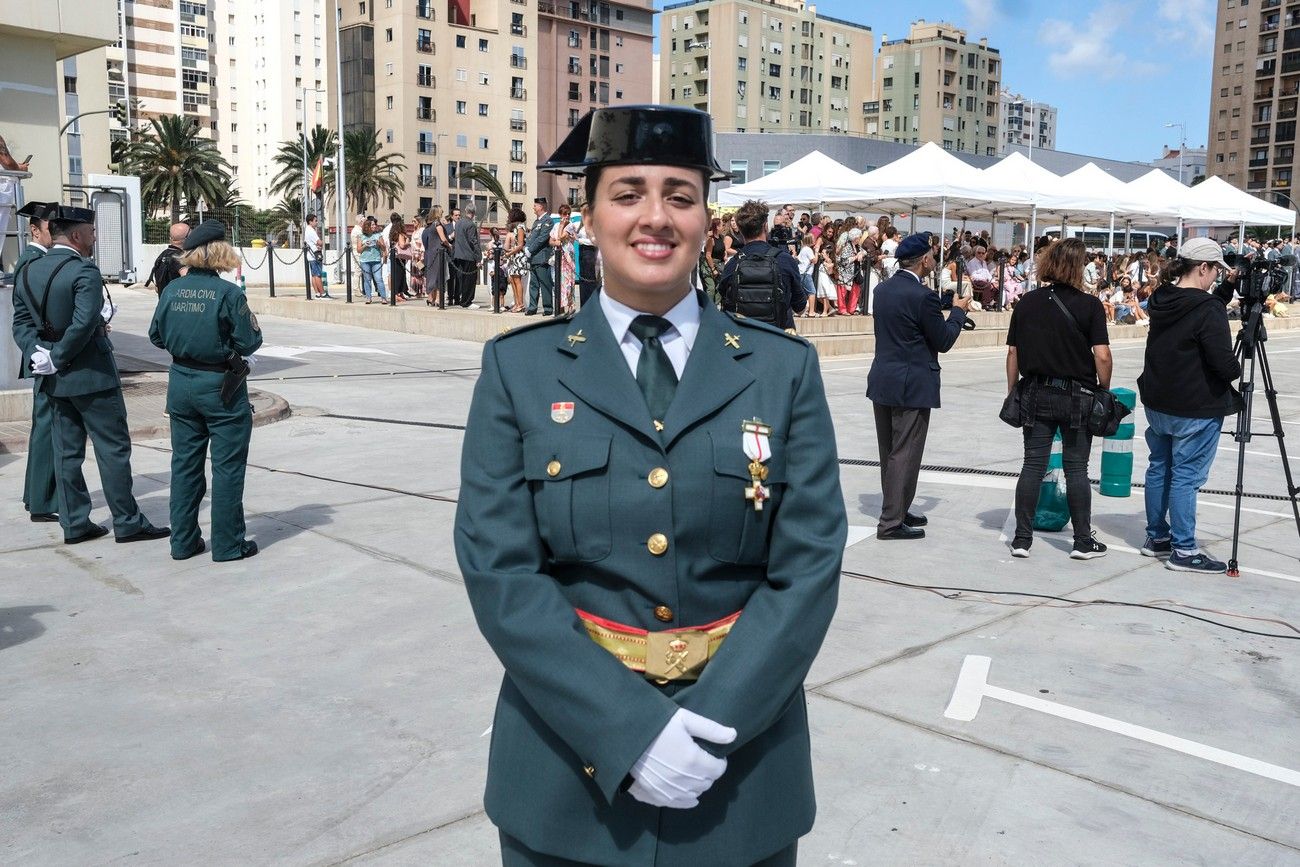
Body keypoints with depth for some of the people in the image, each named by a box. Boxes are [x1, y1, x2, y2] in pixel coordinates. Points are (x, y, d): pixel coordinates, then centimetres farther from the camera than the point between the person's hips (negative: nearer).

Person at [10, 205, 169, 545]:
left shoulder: (30, 271, 8)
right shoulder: (85, 272, -16)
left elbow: (21, 320, 6)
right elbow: (84, 324, -25)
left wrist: (36, 353, -4)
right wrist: (57, 359, -15)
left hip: (55, 379, 8)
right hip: (91, 376, -8)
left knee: (67, 450, 12)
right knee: (113, 448, 0)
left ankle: (74, 523, 18)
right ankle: (127, 522, 5)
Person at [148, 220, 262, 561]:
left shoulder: (172, 290, 0)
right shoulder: (229, 293, -16)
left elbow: (156, 336, 8)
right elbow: (249, 342, -13)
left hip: (181, 383, 5)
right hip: (221, 386, -5)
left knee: (185, 464, 14)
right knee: (227, 466, 5)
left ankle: (183, 541, 21)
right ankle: (228, 544, 10)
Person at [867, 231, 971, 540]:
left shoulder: (883, 289, 6)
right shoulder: (923, 296, -17)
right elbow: (943, 341, -10)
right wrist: (958, 311, 6)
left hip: (881, 381, 8)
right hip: (911, 386, -8)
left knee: (889, 453, 16)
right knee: (904, 455, -1)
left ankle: (897, 510, 28)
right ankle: (892, 522, 2)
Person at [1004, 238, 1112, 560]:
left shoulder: (1026, 303, 1)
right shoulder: (1089, 305, -8)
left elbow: (1013, 353, 3)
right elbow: (1102, 355, -12)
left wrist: (1012, 392, 12)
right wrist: (1104, 389, 3)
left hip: (1036, 394, 3)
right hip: (1077, 397, -2)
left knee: (1032, 465, 7)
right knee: (1076, 469, 6)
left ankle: (1022, 538, 8)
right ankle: (1083, 541, 14)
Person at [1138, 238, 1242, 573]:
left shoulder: (1162, 300, 5)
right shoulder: (1208, 309, -19)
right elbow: (1223, 361, -20)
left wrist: (1229, 287, 17)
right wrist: (1236, 372, 1)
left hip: (1157, 403, 8)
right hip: (1195, 409, -8)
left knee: (1159, 468, 16)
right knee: (1186, 476, -2)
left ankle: (1156, 538, 27)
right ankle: (1183, 550, 4)